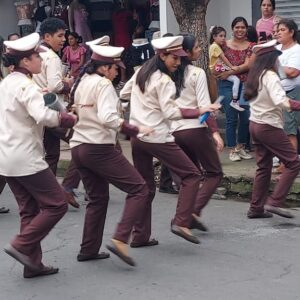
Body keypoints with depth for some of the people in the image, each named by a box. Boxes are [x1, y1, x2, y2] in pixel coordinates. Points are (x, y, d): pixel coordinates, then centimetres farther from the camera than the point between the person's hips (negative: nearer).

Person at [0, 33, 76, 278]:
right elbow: (42, 115, -31)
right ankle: (22, 246, -5)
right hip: (26, 158, -9)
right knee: (56, 204, -2)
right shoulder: (27, 86, -16)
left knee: (30, 210, 13)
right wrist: (68, 119, -17)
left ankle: (33, 263, 14)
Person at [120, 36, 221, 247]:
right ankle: (181, 222, -12)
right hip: (158, 138, -8)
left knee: (145, 187, 14)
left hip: (137, 137, 8)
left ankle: (140, 236, 14)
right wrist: (200, 111, -21)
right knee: (191, 175, 0)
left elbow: (124, 94, 23)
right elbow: (171, 113, -19)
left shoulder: (140, 73, 11)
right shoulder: (164, 81, -12)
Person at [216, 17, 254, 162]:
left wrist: (230, 72, -15)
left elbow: (247, 65, -7)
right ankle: (232, 150, 8)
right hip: (227, 85, -2)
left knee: (246, 117, 5)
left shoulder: (250, 46, 5)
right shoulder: (225, 45, 4)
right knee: (232, 118, -1)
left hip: (245, 84, 2)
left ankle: (241, 147, 21)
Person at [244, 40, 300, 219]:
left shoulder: (256, 75, 9)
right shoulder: (270, 76, -16)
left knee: (264, 167, 15)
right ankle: (275, 202, -8)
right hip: (269, 126, -9)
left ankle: (256, 208, 16)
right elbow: (280, 101, -29)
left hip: (255, 124, 9)